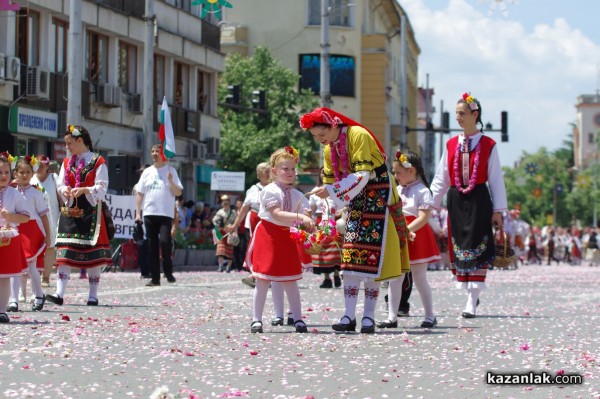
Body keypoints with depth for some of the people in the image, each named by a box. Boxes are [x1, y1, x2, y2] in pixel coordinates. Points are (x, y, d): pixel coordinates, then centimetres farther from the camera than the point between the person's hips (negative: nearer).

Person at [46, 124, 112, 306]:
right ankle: (60, 293, -9)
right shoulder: (67, 163, 14)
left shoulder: (98, 162, -2)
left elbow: (102, 188, -8)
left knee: (92, 254, -1)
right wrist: (65, 191, -10)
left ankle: (93, 295, 6)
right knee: (64, 251, -5)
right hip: (69, 211, 4)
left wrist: (84, 190, -24)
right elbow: (60, 185, 13)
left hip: (90, 212, -4)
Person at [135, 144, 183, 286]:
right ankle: (155, 278, 9)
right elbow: (139, 194, 13)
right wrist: (138, 212, 5)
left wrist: (171, 181, -16)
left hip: (165, 214, -3)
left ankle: (168, 272, 1)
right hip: (149, 214, 3)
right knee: (152, 246, 4)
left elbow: (178, 193, 1)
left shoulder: (171, 171, 3)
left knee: (165, 241, -18)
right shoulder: (147, 172, 12)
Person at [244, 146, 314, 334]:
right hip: (268, 235, -5)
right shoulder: (270, 191, -12)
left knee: (290, 281, 8)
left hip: (287, 238, 5)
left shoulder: (297, 195, 6)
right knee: (262, 281, -1)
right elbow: (277, 215, -22)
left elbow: (305, 217, -2)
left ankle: (298, 319, 12)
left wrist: (309, 225, -25)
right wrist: (299, 218, -31)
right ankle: (256, 320, 4)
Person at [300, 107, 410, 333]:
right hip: (355, 201, 7)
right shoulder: (328, 149, 6)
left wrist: (331, 192, -27)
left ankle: (369, 316, -6)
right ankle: (349, 316, -6)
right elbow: (330, 183, 11)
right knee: (350, 258, -3)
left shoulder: (358, 136, -19)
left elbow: (362, 176, -26)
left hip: (378, 198, -7)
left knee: (372, 257, -8)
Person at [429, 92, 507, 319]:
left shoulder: (488, 145, 1)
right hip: (456, 200, 4)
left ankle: (472, 303, -7)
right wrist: (429, 205, 7)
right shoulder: (451, 145, 10)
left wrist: (498, 210, -3)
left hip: (479, 200, -4)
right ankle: (471, 291, 20)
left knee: (477, 249, -7)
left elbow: (496, 179, 1)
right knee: (458, 248, 4)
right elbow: (441, 179, 12)